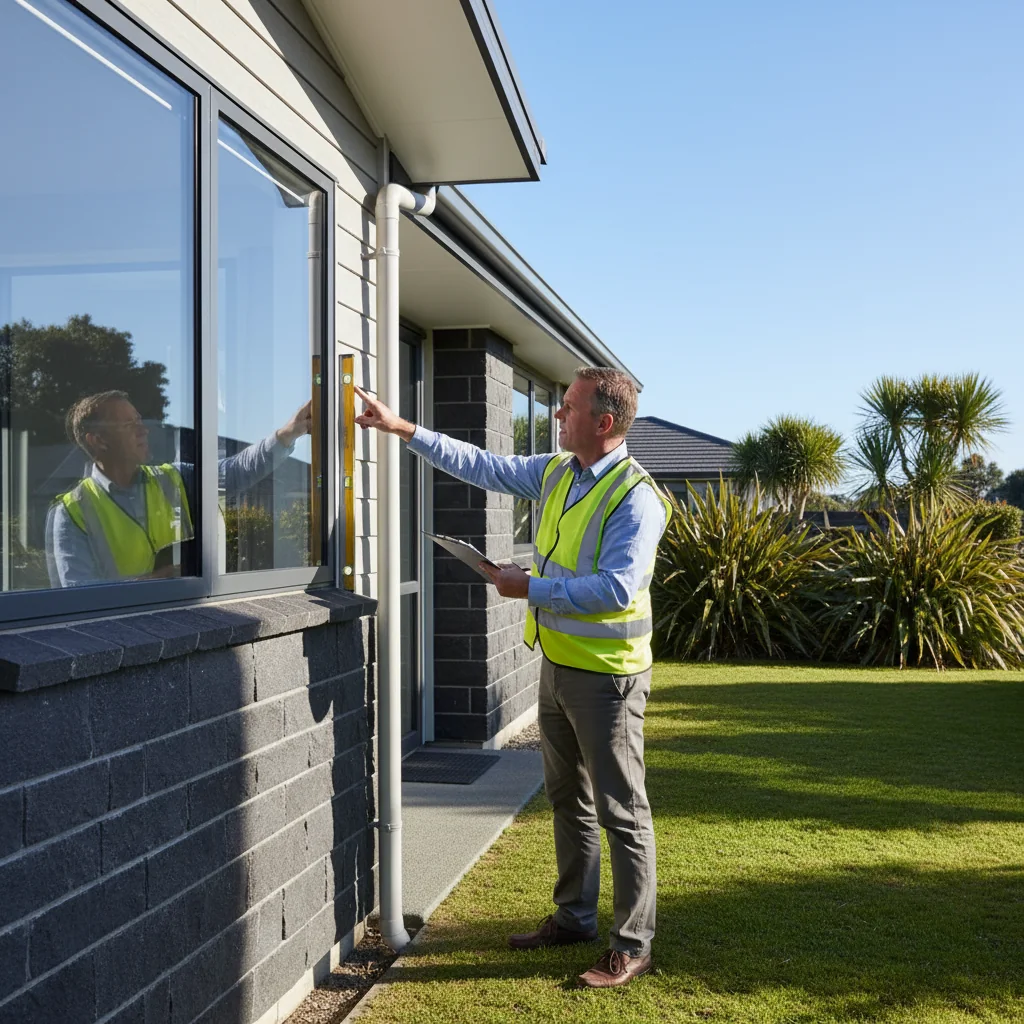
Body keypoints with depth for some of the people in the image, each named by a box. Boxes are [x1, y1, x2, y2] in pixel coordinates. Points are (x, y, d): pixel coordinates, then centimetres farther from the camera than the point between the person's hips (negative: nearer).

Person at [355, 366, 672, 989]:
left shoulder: (635, 497, -20)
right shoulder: (555, 471, 6)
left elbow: (617, 588, -28)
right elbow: (481, 466, 14)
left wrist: (531, 589, -20)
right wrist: (402, 428, 12)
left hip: (606, 675, -9)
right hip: (558, 664, 9)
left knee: (622, 814, 2)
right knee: (569, 800, 20)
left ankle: (633, 947, 14)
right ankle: (575, 917, 36)